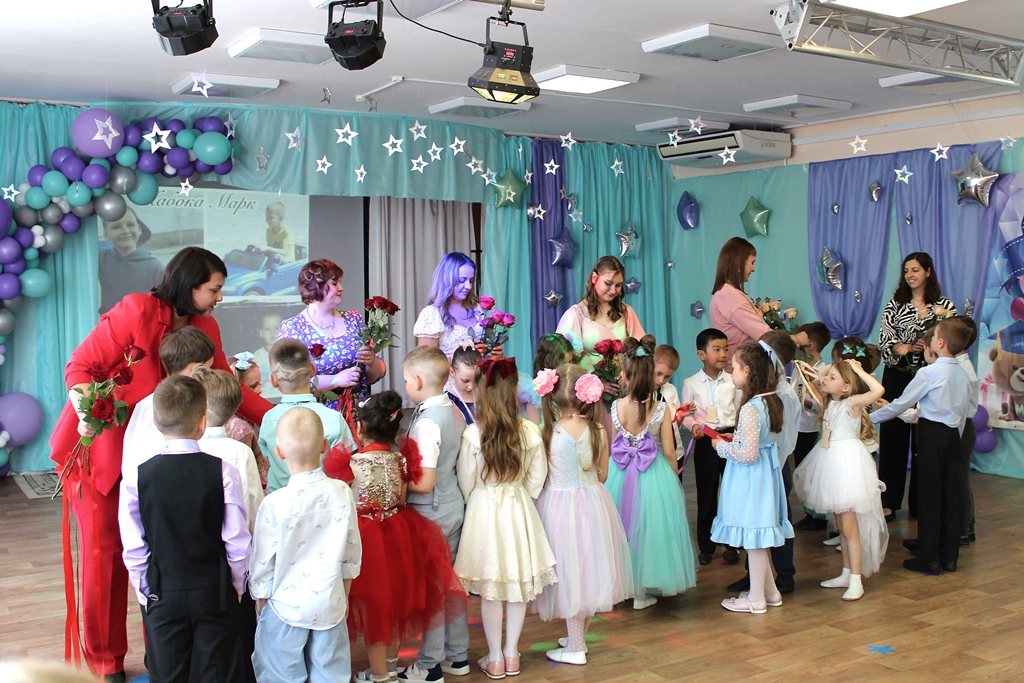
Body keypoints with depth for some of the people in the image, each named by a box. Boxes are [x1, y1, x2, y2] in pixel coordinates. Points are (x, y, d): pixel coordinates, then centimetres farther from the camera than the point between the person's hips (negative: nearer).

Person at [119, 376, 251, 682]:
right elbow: (238, 542, -10)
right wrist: (236, 587, 5)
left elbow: (134, 548, -6)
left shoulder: (138, 476, -11)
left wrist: (145, 592, 8)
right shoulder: (224, 473, -14)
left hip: (162, 596, 1)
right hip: (215, 593, 0)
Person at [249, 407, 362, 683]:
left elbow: (263, 562, -8)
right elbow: (352, 554, 2)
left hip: (286, 608, -3)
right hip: (330, 605, 3)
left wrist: (261, 599, 10)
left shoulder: (274, 504, -19)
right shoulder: (342, 493, -10)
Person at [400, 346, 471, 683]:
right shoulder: (454, 411, 2)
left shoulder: (426, 422, -24)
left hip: (431, 513, -8)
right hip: (455, 506, 8)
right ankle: (458, 654, 31)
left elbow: (424, 482, -26)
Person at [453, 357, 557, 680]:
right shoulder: (530, 432, -10)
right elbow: (536, 479, 0)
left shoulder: (472, 434, -16)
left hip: (484, 510, -2)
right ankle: (511, 654, 24)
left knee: (490, 589, 9)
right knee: (519, 585, 14)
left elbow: (466, 483, -6)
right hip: (519, 510, 2)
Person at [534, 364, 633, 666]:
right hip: (592, 503, 3)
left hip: (558, 503, -3)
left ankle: (575, 648, 19)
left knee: (570, 573, 8)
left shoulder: (546, 433, -15)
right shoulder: (598, 431, -8)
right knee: (588, 567, 18)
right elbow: (602, 475, 3)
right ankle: (579, 637, 33)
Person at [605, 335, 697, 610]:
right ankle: (642, 592, 18)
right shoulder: (660, 409, -14)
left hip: (621, 475, 2)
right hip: (655, 475, -2)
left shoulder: (616, 407, -8)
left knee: (625, 528, 17)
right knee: (649, 529, 10)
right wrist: (674, 475, 9)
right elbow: (669, 452, -7)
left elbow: (613, 446, 2)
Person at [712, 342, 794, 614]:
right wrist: (733, 440, 13)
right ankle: (770, 591, 29)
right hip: (766, 472, 9)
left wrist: (722, 446, -9)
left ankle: (756, 598, 14)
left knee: (753, 538, 2)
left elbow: (748, 454, -23)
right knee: (759, 538, 19)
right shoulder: (772, 401, 5)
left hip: (750, 477, -9)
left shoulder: (750, 408, -23)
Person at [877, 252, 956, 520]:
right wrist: (908, 348, -18)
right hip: (897, 378, 1)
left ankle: (921, 502, 15)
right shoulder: (895, 304, 6)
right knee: (892, 437, 2)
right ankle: (888, 501, 8)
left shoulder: (944, 305, 4)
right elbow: (883, 341, -1)